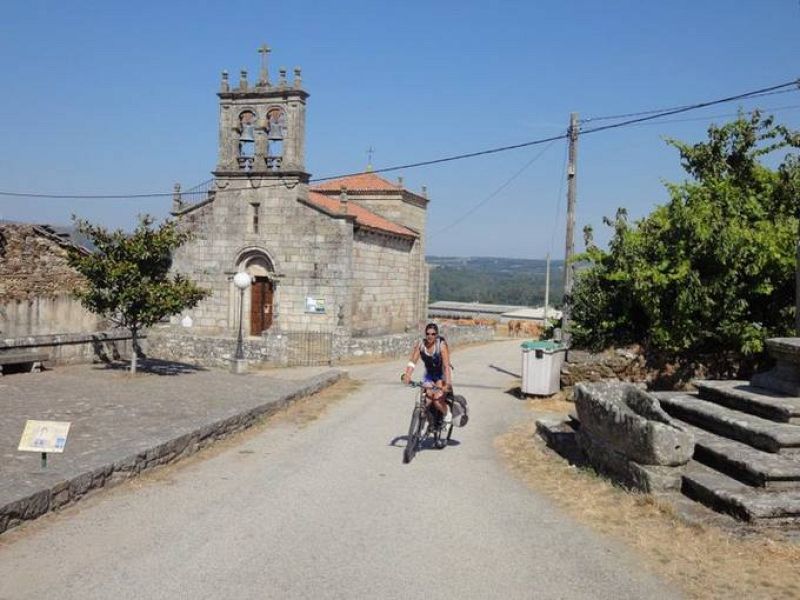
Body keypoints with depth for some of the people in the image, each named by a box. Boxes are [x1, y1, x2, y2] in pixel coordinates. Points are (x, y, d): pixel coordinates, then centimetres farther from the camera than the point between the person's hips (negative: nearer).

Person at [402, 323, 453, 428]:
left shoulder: (442, 345, -24)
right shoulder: (420, 345, -13)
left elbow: (446, 366, -31)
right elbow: (412, 361, -21)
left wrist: (447, 383, -43)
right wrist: (407, 375, -39)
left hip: (442, 375, -3)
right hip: (429, 374, 3)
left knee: (437, 401, -21)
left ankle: (447, 415, 10)